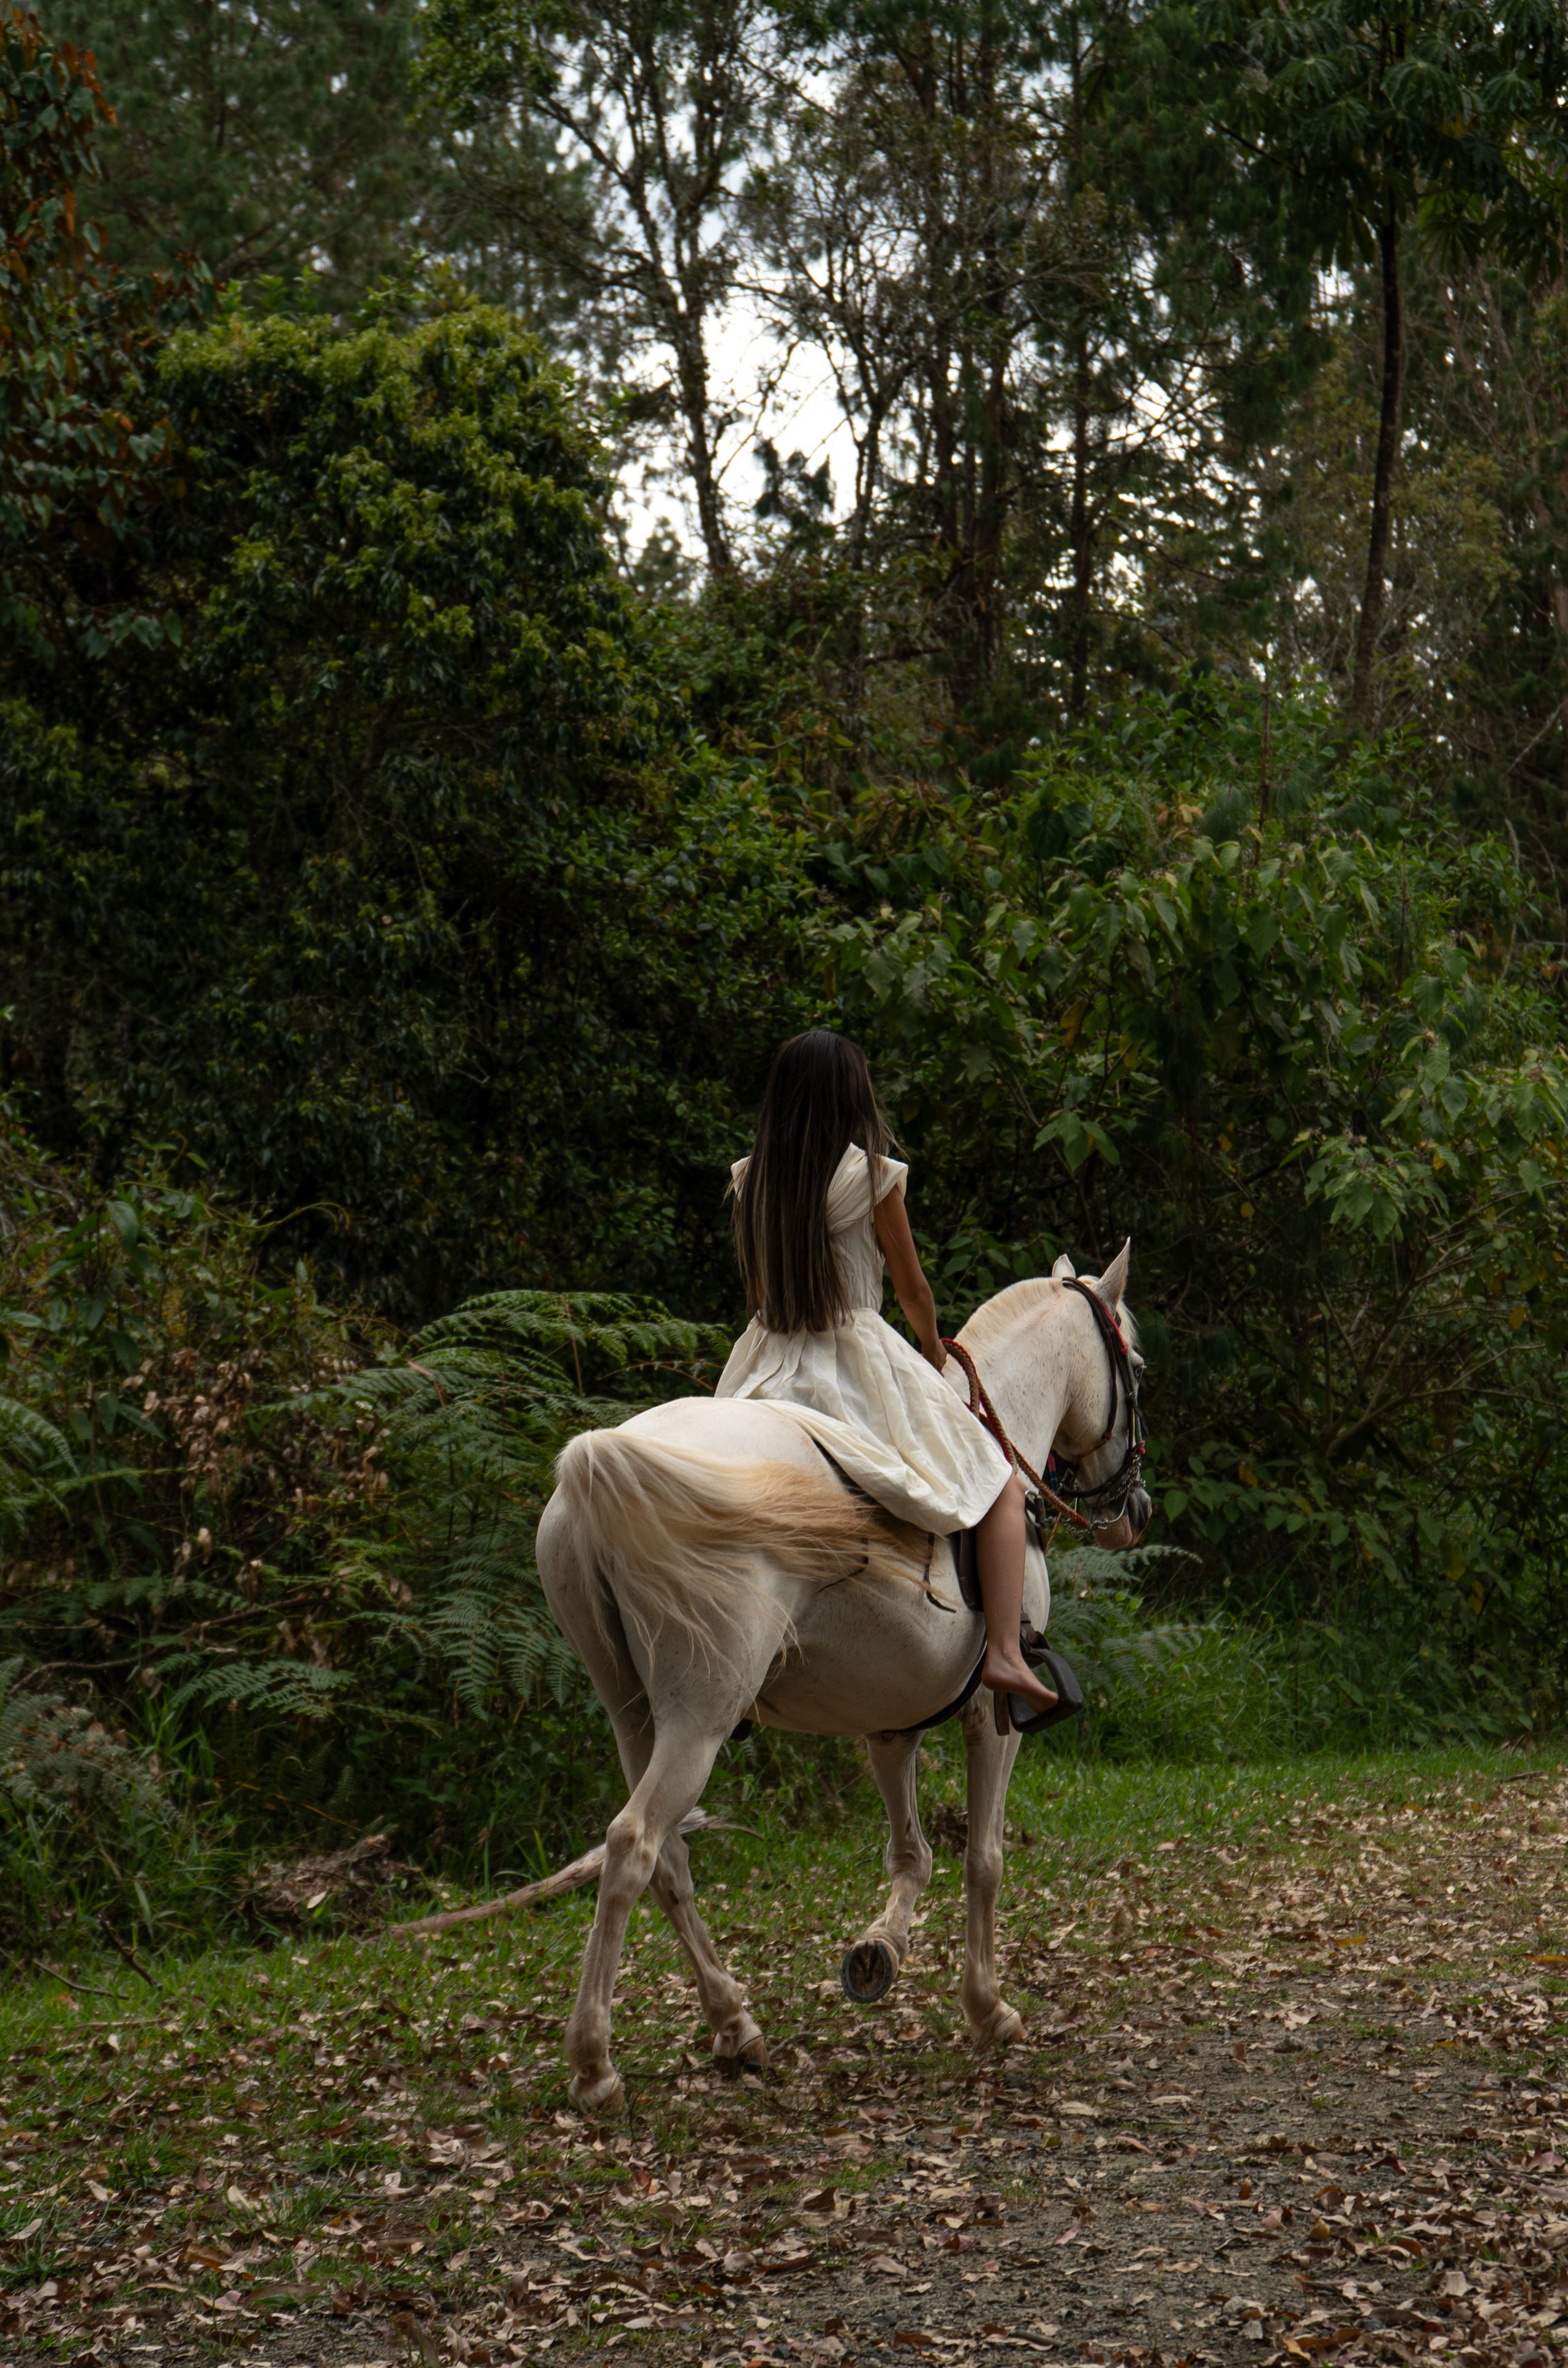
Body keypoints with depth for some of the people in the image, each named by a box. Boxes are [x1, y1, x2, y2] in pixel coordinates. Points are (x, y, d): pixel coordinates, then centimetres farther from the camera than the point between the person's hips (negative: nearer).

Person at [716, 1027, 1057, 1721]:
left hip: (767, 1372, 5)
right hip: (862, 1366, -5)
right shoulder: (871, 1175, -10)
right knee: (1000, 1487, 6)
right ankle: (1004, 1652, -9)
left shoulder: (750, 1179, 4)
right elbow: (914, 1290, 0)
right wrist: (934, 1359, 18)